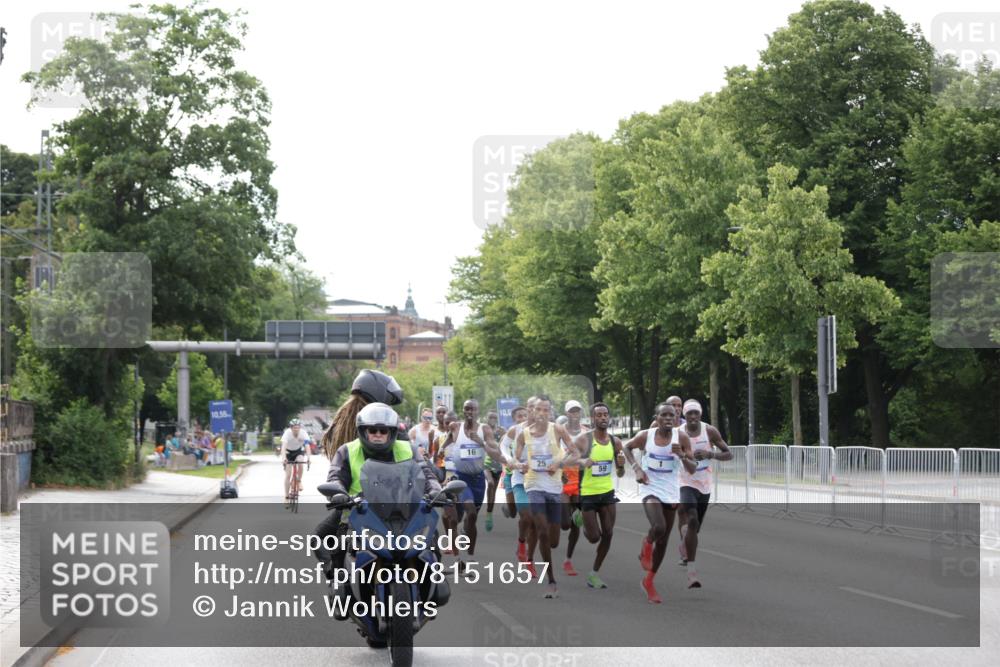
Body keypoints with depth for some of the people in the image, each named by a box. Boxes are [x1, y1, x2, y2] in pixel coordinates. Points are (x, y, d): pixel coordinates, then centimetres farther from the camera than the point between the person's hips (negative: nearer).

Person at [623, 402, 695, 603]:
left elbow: (693, 469, -3)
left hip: (671, 493, 3)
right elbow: (627, 447, 12)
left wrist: (682, 455, -23)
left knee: (663, 541, 8)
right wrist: (637, 468, -3)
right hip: (651, 489, -2)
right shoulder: (645, 436, -8)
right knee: (659, 528, -29)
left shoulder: (681, 438, -6)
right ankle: (647, 544, 8)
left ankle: (649, 581, 26)